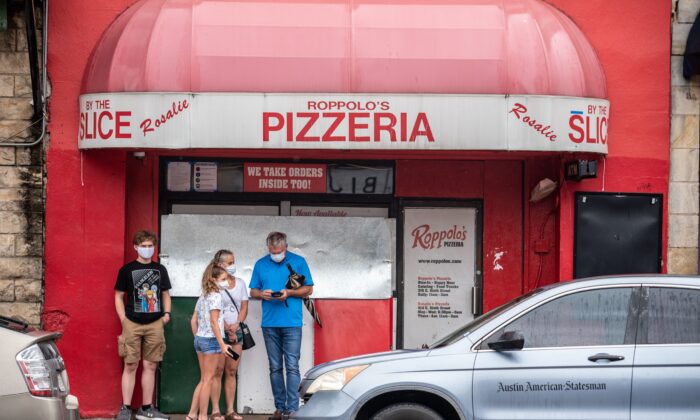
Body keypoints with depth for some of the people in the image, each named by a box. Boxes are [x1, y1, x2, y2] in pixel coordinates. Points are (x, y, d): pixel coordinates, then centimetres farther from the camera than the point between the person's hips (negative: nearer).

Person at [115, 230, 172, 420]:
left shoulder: (160, 269, 11)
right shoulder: (127, 270, 1)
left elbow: (165, 294, 19)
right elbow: (118, 296, 3)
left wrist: (167, 313, 3)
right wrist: (123, 319, -6)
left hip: (155, 324, 3)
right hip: (133, 324, -3)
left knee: (150, 366, 7)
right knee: (130, 366, -2)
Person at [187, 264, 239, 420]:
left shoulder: (203, 297, 13)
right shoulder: (216, 296, -13)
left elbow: (193, 321, 14)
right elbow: (214, 322, -18)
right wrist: (222, 344, -18)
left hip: (199, 339, 8)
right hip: (211, 340, -8)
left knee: (203, 379, 13)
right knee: (207, 380, -2)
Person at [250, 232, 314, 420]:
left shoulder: (298, 262, 3)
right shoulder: (261, 264, 12)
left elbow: (308, 289, 4)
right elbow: (253, 291, 15)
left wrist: (289, 293, -13)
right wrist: (262, 294, -8)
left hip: (291, 323, -3)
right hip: (270, 324, 3)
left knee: (292, 367, -8)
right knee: (275, 368, 6)